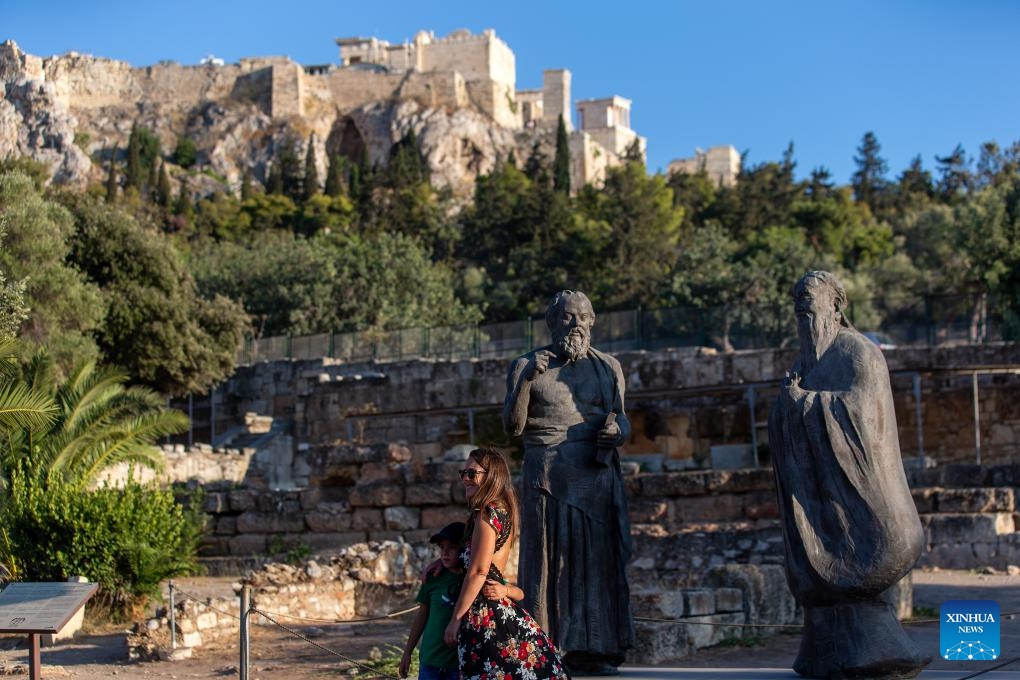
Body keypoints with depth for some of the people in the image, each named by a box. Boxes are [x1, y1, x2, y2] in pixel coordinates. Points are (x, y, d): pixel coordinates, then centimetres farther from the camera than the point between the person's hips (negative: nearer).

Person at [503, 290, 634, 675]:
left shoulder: (608, 368, 12)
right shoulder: (527, 366, 6)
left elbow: (621, 419, 15)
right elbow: (512, 425, -1)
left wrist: (618, 431, -9)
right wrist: (526, 380, -15)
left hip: (598, 479, 2)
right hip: (547, 479, -2)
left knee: (597, 558, -1)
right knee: (549, 559, -4)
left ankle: (594, 651, 2)